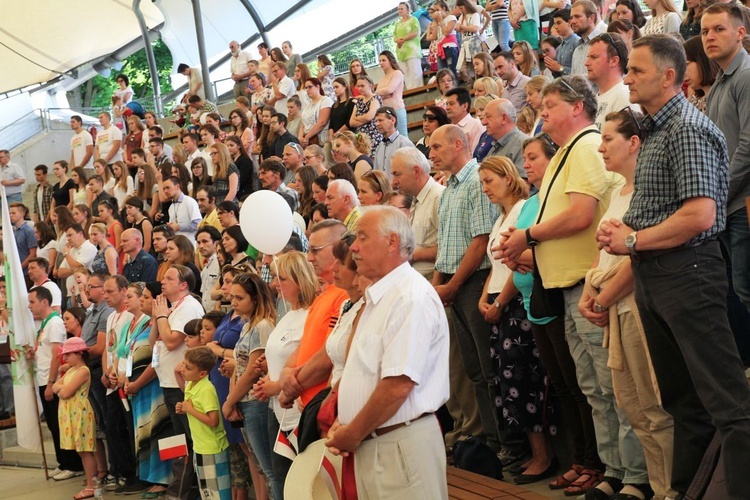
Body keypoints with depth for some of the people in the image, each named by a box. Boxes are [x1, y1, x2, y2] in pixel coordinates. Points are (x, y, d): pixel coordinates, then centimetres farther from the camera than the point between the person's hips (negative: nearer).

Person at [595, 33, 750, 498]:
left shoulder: (688, 129, -14)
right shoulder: (656, 131, 15)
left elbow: (700, 215, -23)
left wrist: (632, 241, -14)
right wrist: (623, 229, 3)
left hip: (688, 273, -10)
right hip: (653, 275, 10)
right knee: (682, 401, 19)